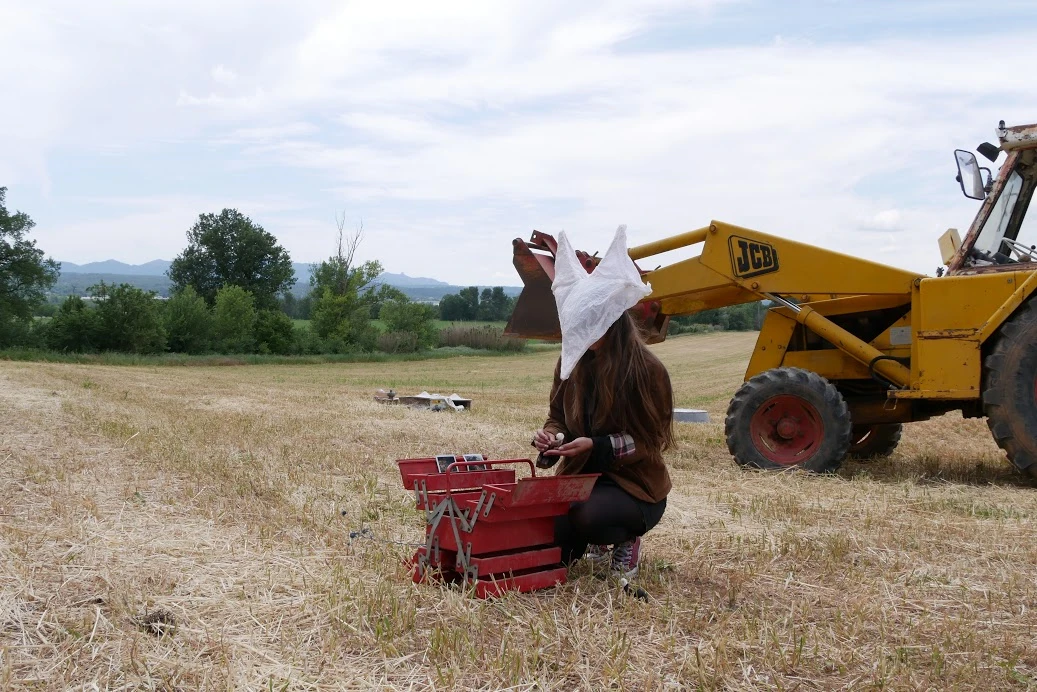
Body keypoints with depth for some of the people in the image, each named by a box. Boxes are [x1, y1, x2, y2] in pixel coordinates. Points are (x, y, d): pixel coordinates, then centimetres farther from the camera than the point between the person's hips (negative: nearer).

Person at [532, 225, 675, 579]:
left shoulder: (646, 369, -16)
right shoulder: (572, 361, -1)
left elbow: (650, 440, -14)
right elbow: (558, 415, 10)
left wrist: (596, 446, -27)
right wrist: (551, 437, -14)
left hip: (634, 484, -5)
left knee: (588, 517, -36)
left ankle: (626, 538, 2)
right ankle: (595, 539, 21)